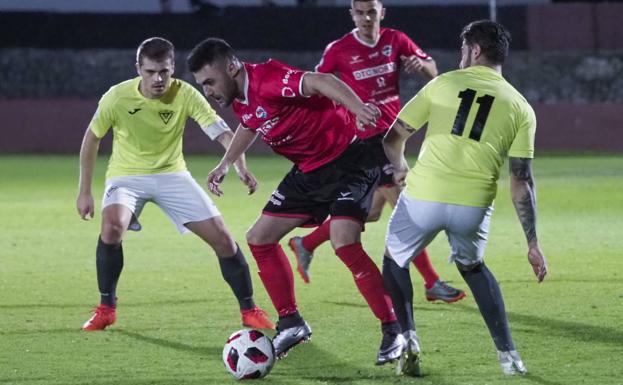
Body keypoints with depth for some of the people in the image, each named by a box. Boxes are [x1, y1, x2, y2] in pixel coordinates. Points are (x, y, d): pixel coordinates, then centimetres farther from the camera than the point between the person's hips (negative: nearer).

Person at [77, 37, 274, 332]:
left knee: (222, 238, -7)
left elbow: (223, 133, -21)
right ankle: (106, 309, -12)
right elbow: (91, 139, -4)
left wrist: (240, 168, -40)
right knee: (112, 227, -32)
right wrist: (84, 192, -5)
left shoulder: (185, 95, -17)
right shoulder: (117, 97, -19)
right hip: (127, 175, -2)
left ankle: (249, 310, 12)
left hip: (172, 174, 2)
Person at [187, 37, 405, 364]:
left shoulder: (267, 81, -26)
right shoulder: (238, 100, 3)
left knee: (344, 243, -25)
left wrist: (357, 108, -58)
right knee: (259, 239, 8)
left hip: (347, 160, -10)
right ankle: (291, 324, 19)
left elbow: (321, 82, -42)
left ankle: (392, 332, -14)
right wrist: (226, 163, 25)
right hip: (309, 171, 10)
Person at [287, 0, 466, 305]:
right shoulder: (339, 50, -8)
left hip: (392, 131, 7)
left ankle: (305, 245, 32)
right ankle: (432, 283, -8)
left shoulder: (396, 41, 4)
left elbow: (432, 72, 6)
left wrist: (421, 65, -15)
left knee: (370, 212, 15)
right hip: (367, 137, -7)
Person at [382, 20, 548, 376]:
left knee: (396, 260, 25)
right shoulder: (521, 108, 9)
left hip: (424, 196, -2)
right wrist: (533, 244, 9)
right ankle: (508, 354, 22)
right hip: (474, 204, 2)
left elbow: (393, 138, 11)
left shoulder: (443, 84, 7)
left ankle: (406, 340, 6)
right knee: (473, 267, 31)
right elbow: (522, 181, 4)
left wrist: (400, 167, 34)